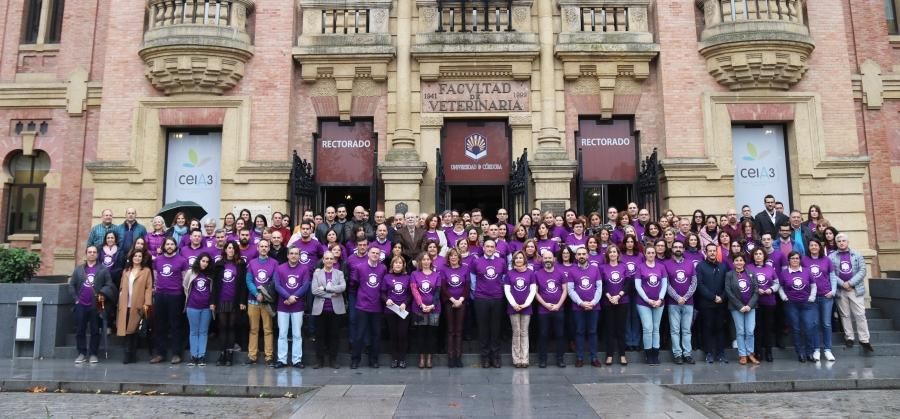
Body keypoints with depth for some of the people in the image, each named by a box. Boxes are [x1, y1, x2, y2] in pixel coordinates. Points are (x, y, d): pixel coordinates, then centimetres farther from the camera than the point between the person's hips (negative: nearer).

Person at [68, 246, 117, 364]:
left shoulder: (103, 270, 5)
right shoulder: (78, 269, 12)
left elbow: (109, 285, 0)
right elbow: (71, 285, 9)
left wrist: (102, 294, -15)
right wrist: (76, 298, -1)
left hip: (96, 305, -2)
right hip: (81, 305, 2)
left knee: (95, 331, 2)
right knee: (80, 331, 4)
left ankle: (93, 354, 8)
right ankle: (82, 353, 12)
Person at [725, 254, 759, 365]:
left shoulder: (751, 274, 4)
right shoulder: (729, 275, -1)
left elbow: (756, 291, 1)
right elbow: (728, 292, -6)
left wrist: (750, 305, -10)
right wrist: (740, 306, -11)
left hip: (750, 307, 2)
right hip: (736, 308, -1)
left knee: (750, 331, 0)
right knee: (740, 331, 3)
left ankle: (750, 354, 12)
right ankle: (742, 355, 9)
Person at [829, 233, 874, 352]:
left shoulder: (857, 255, 5)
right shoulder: (831, 257, 3)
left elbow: (862, 271, -3)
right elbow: (831, 273, -3)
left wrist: (850, 283, -13)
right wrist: (842, 284, -14)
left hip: (856, 289, 0)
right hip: (840, 290, 0)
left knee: (860, 314, -1)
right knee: (845, 315, 7)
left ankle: (864, 340, 4)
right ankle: (849, 338, 15)